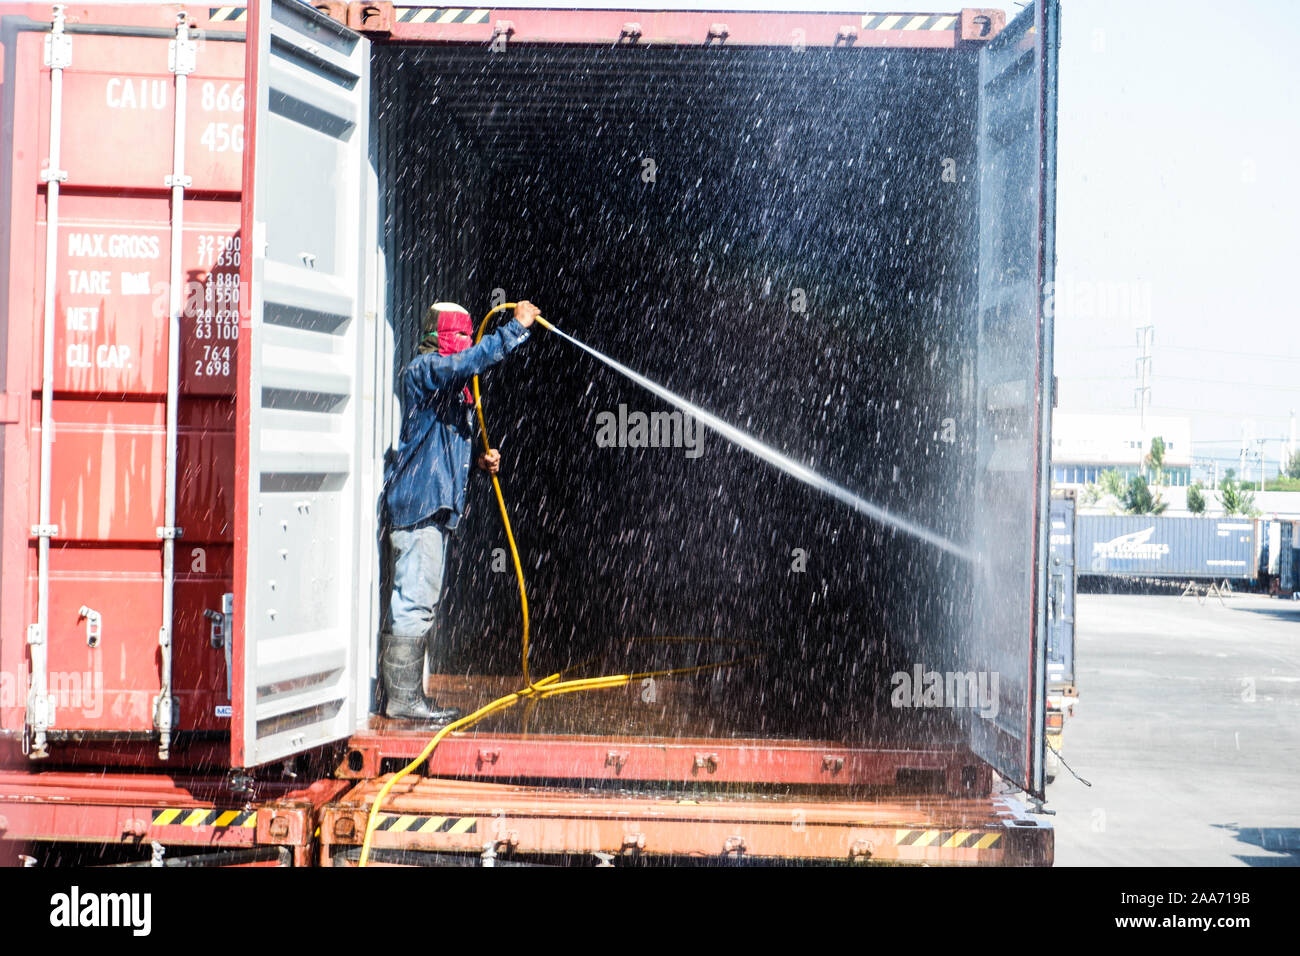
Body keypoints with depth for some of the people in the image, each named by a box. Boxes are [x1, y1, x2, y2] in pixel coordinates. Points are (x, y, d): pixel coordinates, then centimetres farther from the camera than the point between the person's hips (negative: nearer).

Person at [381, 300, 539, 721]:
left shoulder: (453, 386, 23)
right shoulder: (423, 369, -7)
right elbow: (467, 362, -28)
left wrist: (481, 460, 11)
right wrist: (516, 328, -24)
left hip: (436, 507, 11)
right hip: (418, 502, -11)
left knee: (422, 603, 13)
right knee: (415, 601, -10)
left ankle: (405, 694, 19)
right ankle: (402, 698, -5)